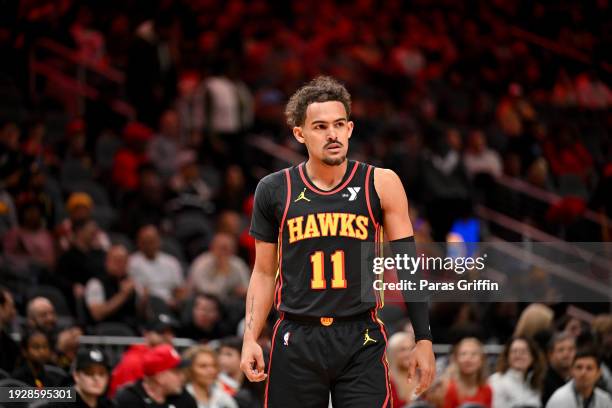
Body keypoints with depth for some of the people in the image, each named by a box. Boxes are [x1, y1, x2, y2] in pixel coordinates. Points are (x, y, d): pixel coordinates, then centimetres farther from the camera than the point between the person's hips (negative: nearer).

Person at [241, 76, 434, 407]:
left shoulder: (381, 184, 0)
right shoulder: (274, 191, 4)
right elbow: (265, 271, 12)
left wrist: (423, 339, 0)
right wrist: (250, 337, 2)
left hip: (361, 341, -1)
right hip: (296, 340, 1)